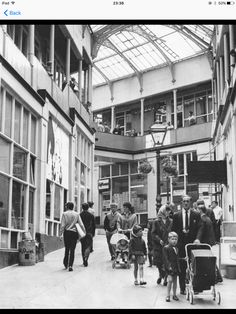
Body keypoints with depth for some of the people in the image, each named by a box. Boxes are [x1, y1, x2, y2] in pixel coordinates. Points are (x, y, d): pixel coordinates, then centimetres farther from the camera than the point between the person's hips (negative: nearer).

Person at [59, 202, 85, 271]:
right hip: (74, 232, 0)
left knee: (67, 249, 16)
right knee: (72, 250, 3)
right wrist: (84, 232, 6)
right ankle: (70, 265, -4)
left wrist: (61, 234, -5)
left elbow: (62, 225, -8)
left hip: (67, 232, 0)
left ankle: (66, 263, 20)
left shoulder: (64, 214, -3)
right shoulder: (77, 214, 2)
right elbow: (81, 224, -1)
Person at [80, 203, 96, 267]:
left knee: (83, 247, 13)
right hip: (89, 233, -1)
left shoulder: (79, 215, -2)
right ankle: (86, 258, -24)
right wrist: (93, 233, 14)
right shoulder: (91, 215, -1)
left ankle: (84, 260, 17)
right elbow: (94, 225, 4)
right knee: (88, 246, -1)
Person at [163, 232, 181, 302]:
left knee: (175, 281, 10)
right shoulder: (166, 248, -7)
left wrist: (178, 268, 14)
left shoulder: (176, 249, 14)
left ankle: (174, 295, 21)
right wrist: (168, 266, -20)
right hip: (169, 267, -6)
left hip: (175, 267, 7)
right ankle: (168, 295, -7)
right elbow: (165, 258, -11)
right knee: (170, 280, -15)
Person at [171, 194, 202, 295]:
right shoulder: (176, 215, 7)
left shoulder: (196, 215, 6)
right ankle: (182, 288, 9)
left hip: (192, 242, 0)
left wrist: (197, 238, -11)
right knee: (181, 267, 2)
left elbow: (199, 229, 2)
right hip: (180, 243, 0)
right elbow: (173, 230, 8)